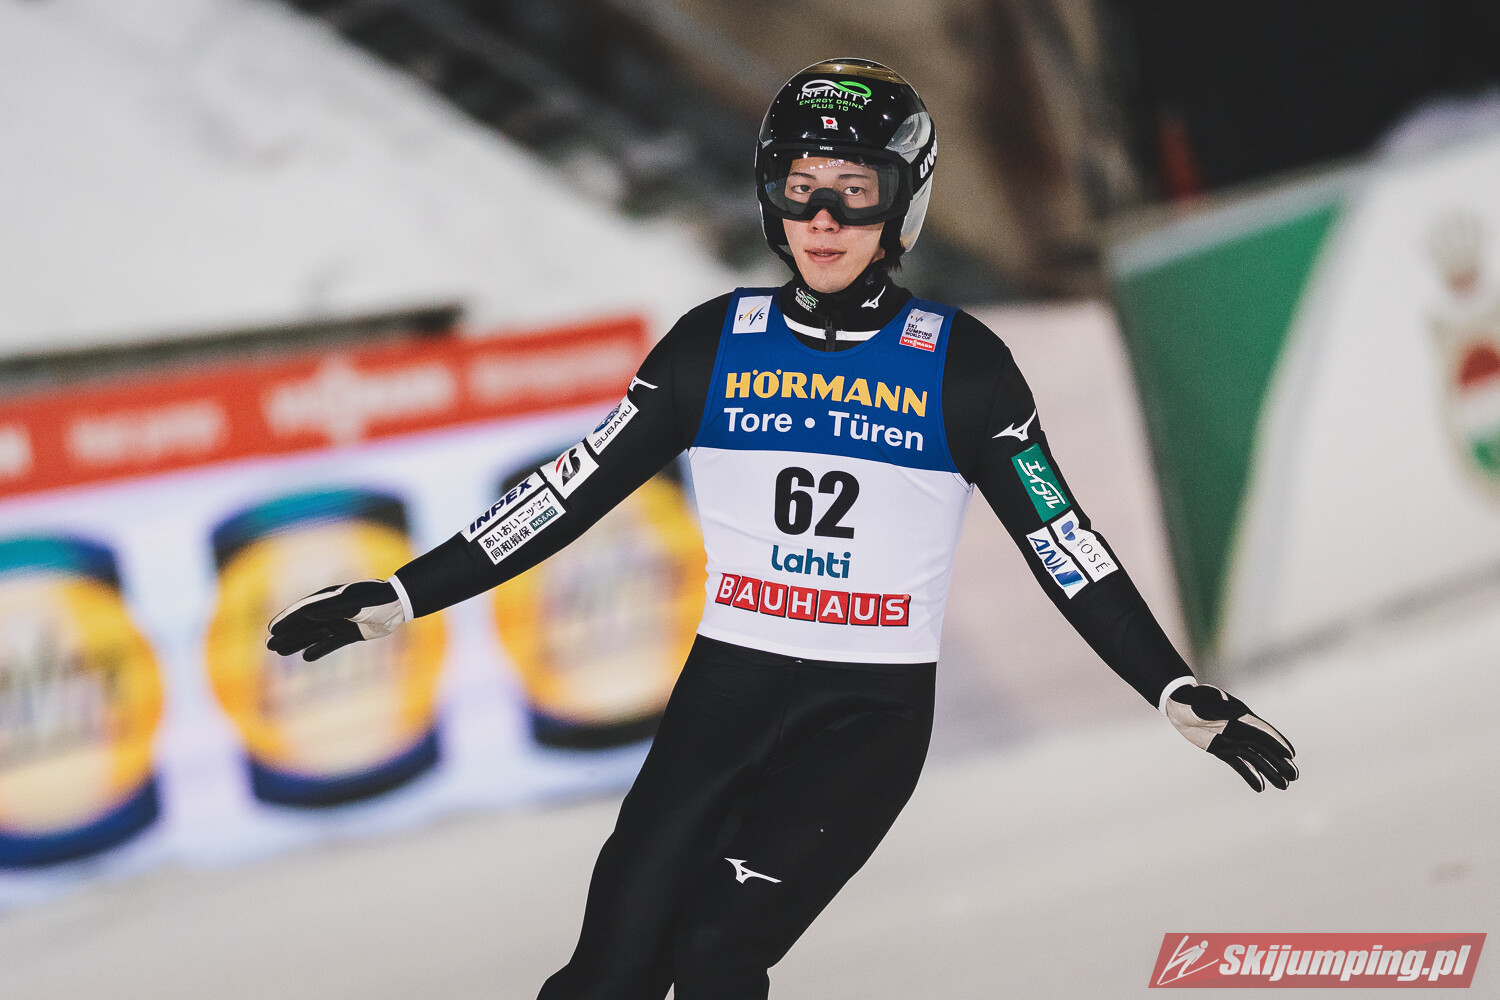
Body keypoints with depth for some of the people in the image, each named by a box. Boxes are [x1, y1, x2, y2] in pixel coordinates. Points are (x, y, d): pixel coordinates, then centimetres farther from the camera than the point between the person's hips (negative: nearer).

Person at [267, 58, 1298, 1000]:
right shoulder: (717, 344, 4)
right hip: (726, 692, 2)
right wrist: (401, 597, 4)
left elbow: (1063, 541, 1)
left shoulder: (959, 363, -1)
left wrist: (1184, 696, -5)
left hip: (874, 714, -2)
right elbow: (575, 491, 7)